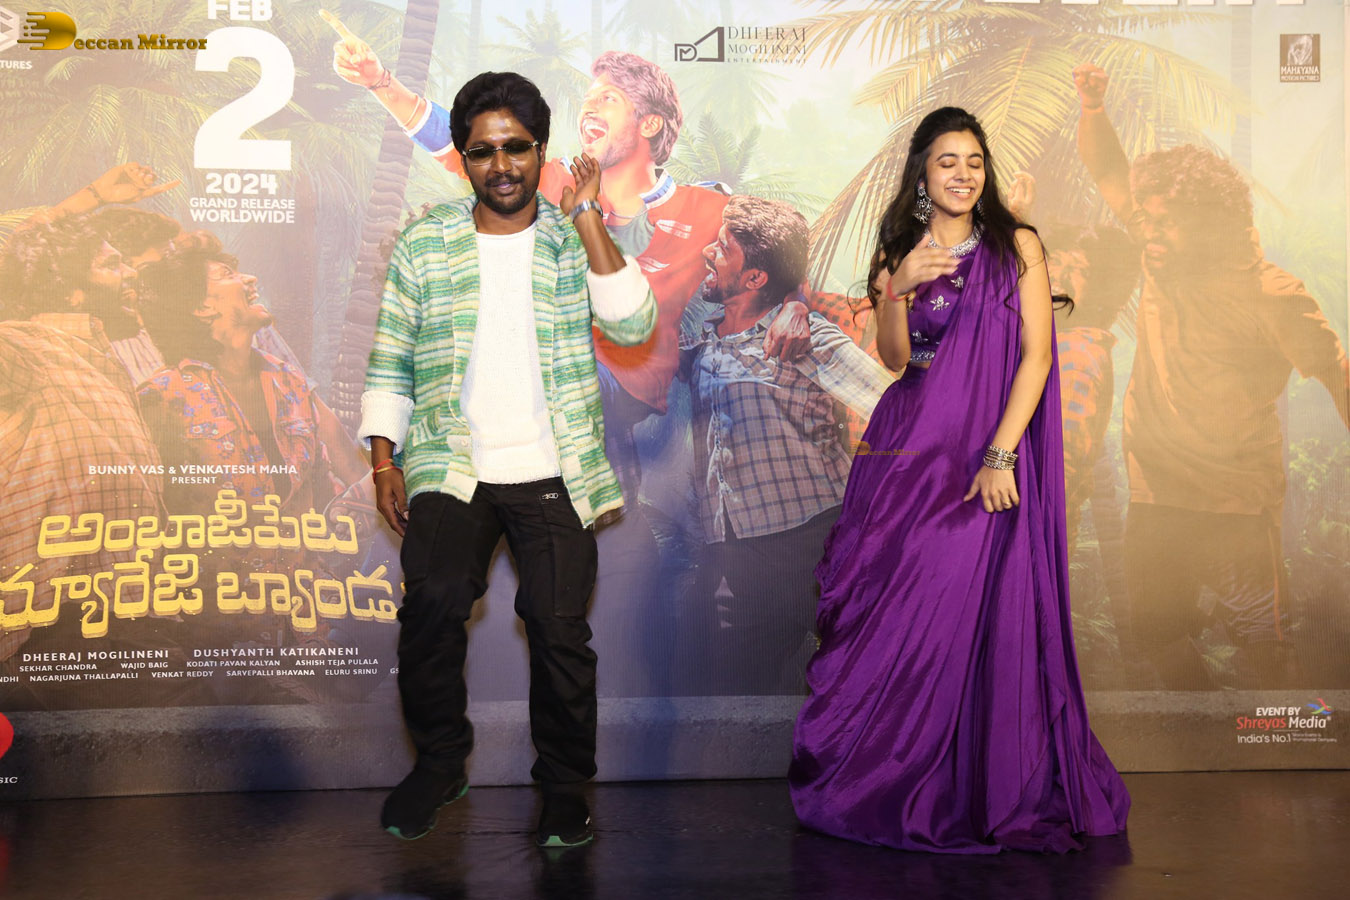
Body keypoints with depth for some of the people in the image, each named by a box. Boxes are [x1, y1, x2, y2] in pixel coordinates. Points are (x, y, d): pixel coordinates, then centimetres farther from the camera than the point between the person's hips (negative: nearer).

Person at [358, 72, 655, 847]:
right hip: (449, 469, 1)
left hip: (552, 475, 0)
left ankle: (565, 784, 15)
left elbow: (635, 325, -10)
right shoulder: (424, 246, 8)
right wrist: (384, 462, 3)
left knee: (560, 625, -6)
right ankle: (439, 762, 5)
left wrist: (588, 219, -13)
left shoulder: (576, 240, 6)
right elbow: (391, 363, 11)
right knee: (432, 602, -18)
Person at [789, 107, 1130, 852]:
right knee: (901, 614, 2)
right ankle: (892, 783, 17)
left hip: (989, 454, -2)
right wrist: (899, 287, -17)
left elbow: (1036, 353, -4)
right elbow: (895, 357, 2)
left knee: (978, 612, -5)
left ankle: (990, 791, 11)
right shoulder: (898, 252, 11)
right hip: (911, 447, 2)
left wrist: (1000, 455, -14)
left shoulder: (1017, 246, 4)